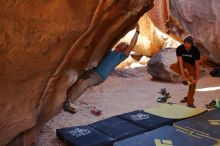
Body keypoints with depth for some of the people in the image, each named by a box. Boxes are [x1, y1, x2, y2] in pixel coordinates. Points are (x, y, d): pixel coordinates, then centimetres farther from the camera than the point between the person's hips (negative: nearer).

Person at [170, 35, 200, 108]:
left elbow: (197, 65, -27)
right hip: (184, 65, 2)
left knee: (192, 84, -7)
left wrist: (196, 78, -29)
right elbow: (180, 63, -31)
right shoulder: (179, 49, -27)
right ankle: (188, 77, -22)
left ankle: (190, 102, 6)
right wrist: (183, 76, -37)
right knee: (173, 66, -29)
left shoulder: (195, 51, -29)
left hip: (192, 66, -2)